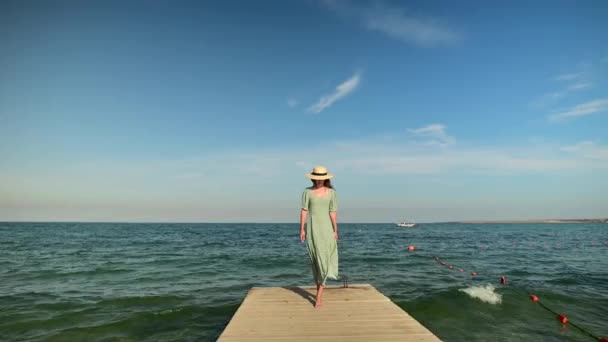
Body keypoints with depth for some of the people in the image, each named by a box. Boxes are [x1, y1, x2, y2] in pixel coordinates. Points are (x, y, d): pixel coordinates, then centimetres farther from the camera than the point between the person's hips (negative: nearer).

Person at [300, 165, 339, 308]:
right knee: (316, 260, 8)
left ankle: (319, 296, -2)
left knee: (323, 260, -6)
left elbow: (333, 212, -2)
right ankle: (320, 287, 27)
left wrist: (335, 231, -5)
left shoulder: (331, 192, 0)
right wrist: (302, 229, -6)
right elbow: (304, 211, -2)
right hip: (312, 228, 1)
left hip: (327, 228, 0)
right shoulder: (307, 191, 0)